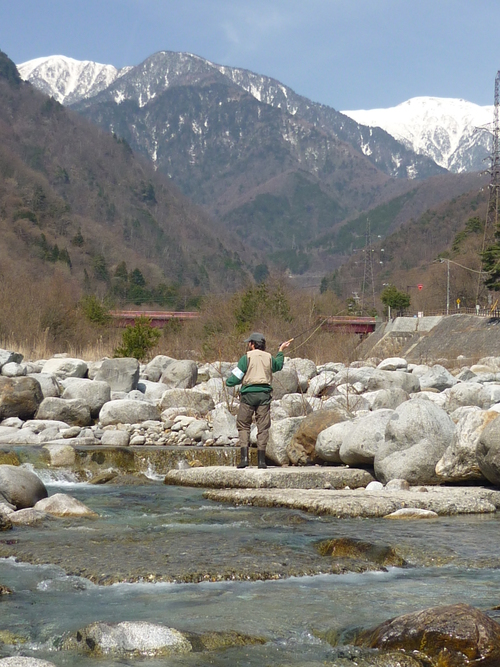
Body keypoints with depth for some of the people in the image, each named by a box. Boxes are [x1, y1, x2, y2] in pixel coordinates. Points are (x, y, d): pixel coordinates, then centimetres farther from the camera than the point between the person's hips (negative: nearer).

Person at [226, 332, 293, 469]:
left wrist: (229, 380, 18)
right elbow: (278, 366, 35)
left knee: (243, 425, 6)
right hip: (264, 393, 3)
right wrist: (281, 351, 48)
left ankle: (244, 457, -6)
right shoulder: (269, 357, 9)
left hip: (249, 393, -3)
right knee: (263, 427, 4)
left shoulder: (246, 358, -2)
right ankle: (261, 460, 0)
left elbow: (232, 380, -5)